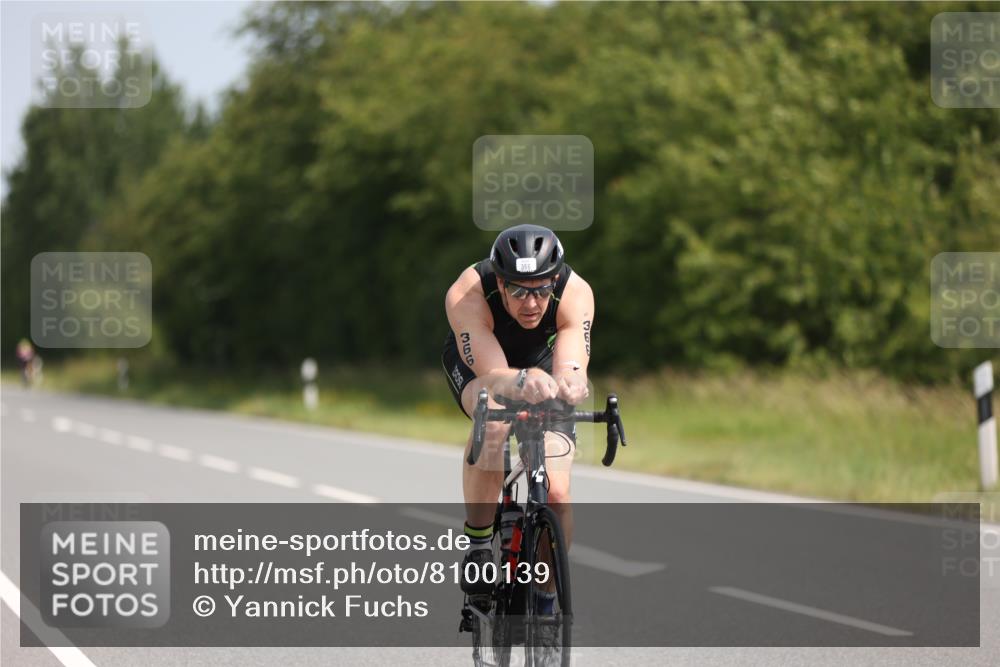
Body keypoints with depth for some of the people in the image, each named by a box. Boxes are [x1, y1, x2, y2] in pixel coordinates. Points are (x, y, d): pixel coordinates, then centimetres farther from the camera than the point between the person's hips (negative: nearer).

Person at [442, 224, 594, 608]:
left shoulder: (575, 294, -35)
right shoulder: (466, 296, -38)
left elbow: (572, 369, -47)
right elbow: (493, 375, -48)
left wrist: (569, 385, -71)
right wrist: (520, 383, -71)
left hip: (542, 362, 2)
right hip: (475, 363, -2)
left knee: (556, 494, -14)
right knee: (494, 422, -38)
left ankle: (548, 597, 10)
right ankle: (478, 545, -21)